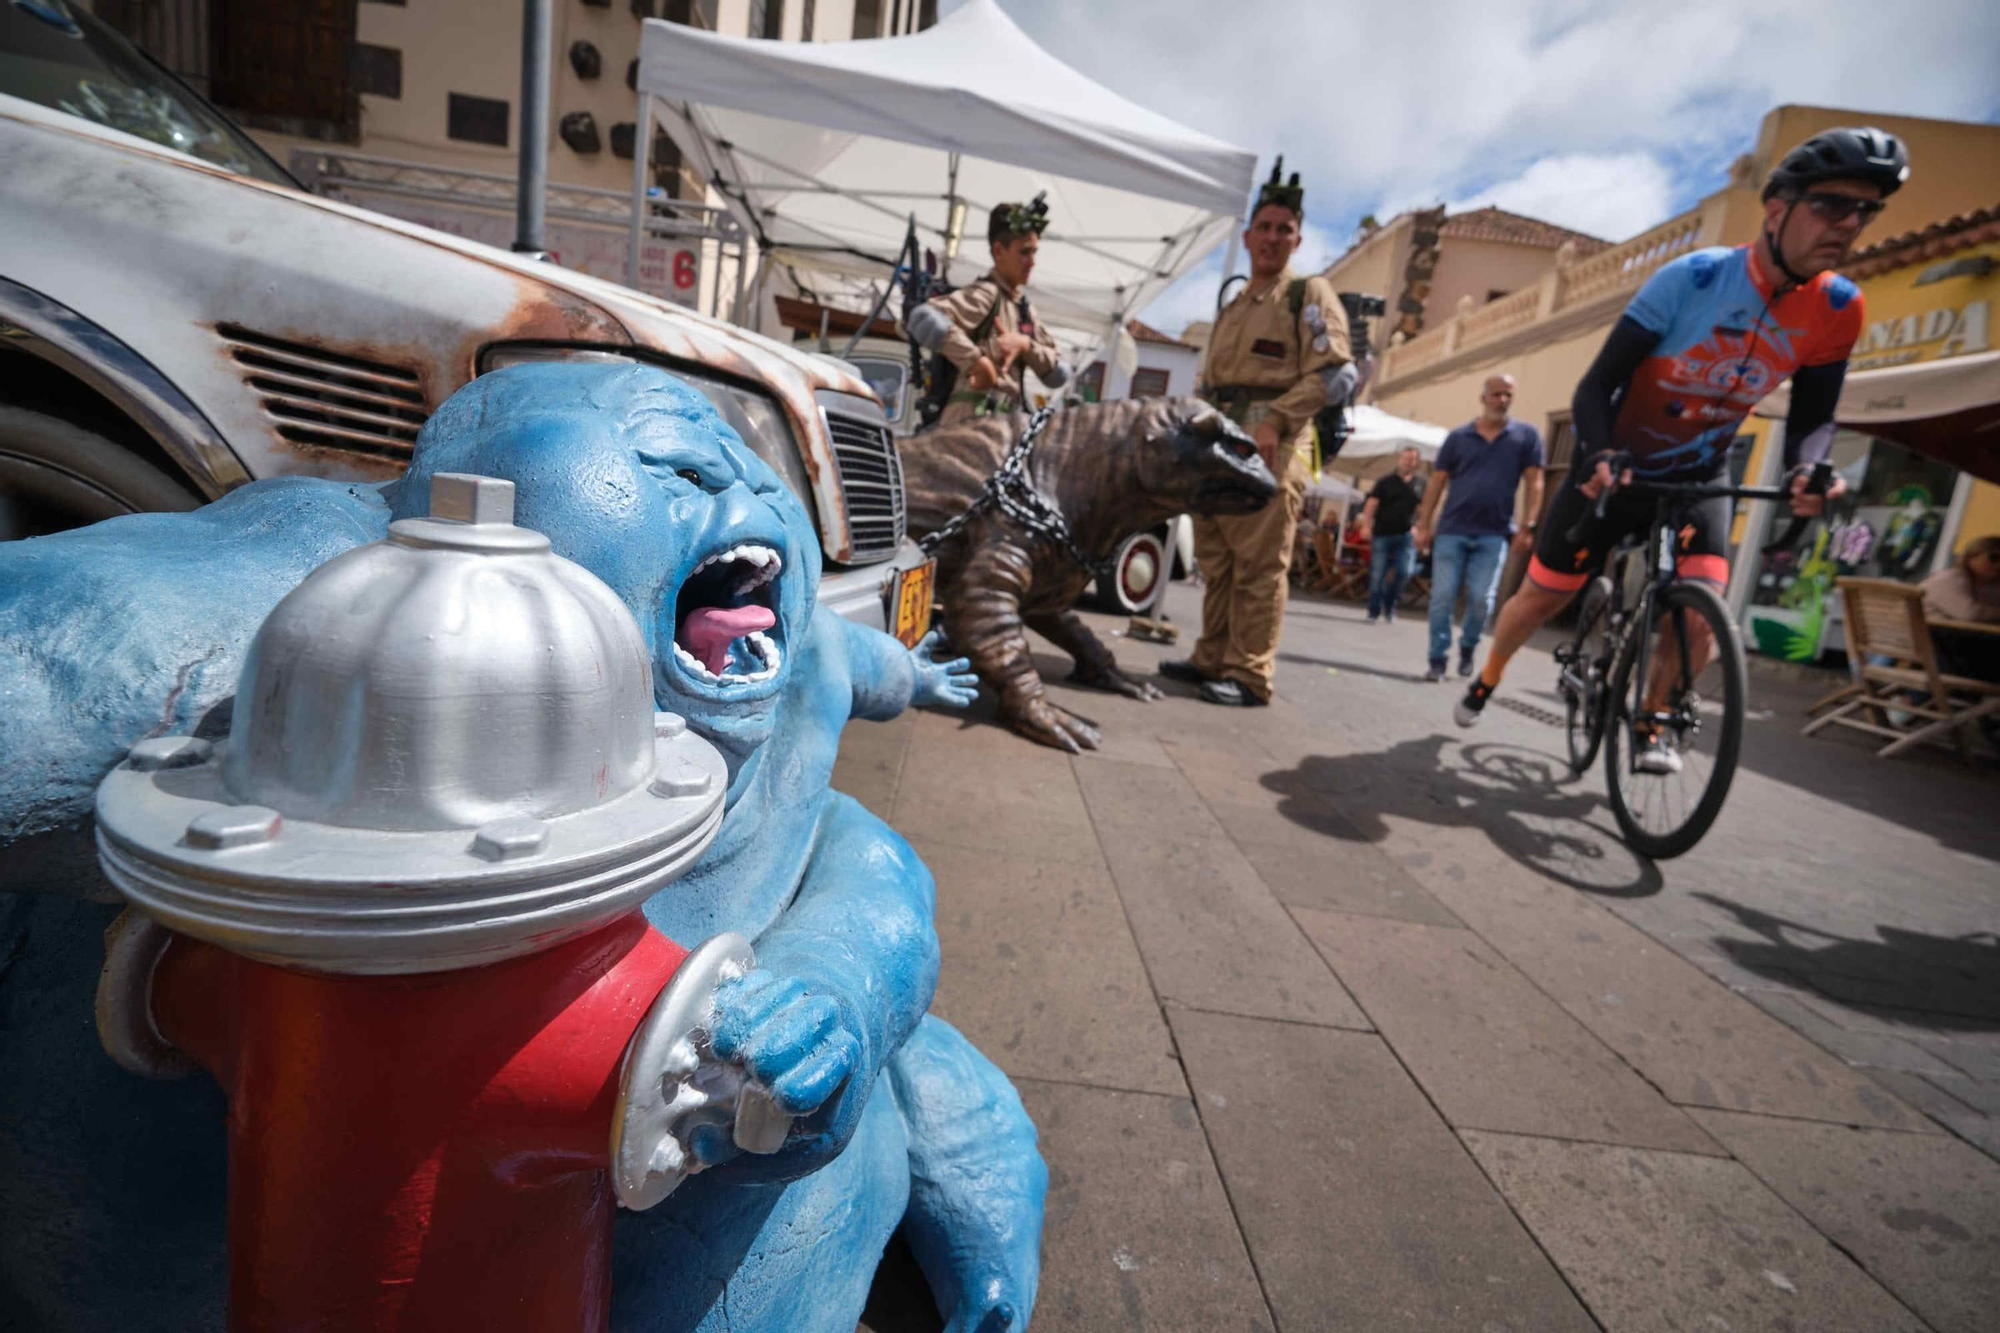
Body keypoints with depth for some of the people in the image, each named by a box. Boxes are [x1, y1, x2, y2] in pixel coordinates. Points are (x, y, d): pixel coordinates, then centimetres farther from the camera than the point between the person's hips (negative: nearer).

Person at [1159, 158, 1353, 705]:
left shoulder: (1310, 294, 4)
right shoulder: (1232, 308, 25)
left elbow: (1336, 373, -8)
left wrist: (1275, 418, -19)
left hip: (1271, 449, -7)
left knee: (1259, 566, -9)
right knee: (1216, 562, 8)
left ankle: (1250, 674, -7)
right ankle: (1212, 658, 16)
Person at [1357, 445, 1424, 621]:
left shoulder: (1420, 486, 11)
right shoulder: (1385, 482, 5)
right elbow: (1371, 504, -2)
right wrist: (1366, 526, -15)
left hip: (1406, 536, 1)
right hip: (1382, 534, -1)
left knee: (1403, 571, -13)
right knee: (1377, 575, -1)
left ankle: (1389, 603, 11)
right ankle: (1374, 612, 10)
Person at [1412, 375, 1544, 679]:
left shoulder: (1526, 435, 6)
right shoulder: (1458, 436, 8)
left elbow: (1534, 483, 4)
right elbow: (1436, 483, 7)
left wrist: (1528, 526, -5)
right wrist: (1424, 525, 1)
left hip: (1494, 534, 0)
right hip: (1451, 530, 1)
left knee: (1482, 599, -4)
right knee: (1442, 597, -3)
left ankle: (1468, 647, 22)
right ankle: (1438, 660, 5)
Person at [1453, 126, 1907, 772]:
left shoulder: (1837, 310, -9)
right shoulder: (1692, 277, -21)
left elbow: (1812, 417, -3)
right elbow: (1596, 385, -22)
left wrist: (1808, 470, -26)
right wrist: (1600, 455, -41)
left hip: (1699, 478, 3)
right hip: (1615, 469, -2)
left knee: (1700, 612, -17)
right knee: (1540, 597, 3)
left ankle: (1651, 724, 8)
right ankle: (1485, 681, 31)